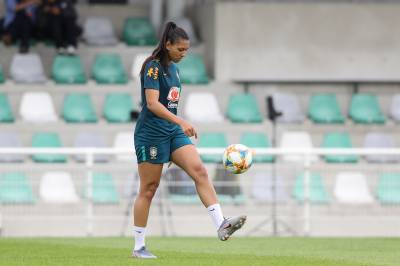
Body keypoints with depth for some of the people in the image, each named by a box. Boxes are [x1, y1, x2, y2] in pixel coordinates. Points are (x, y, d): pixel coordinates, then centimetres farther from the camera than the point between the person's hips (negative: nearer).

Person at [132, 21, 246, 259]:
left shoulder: (173, 68, 13)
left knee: (200, 171, -13)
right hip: (151, 133, -7)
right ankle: (139, 247, 7)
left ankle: (221, 225, -24)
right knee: (148, 189, -1)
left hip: (173, 132, 7)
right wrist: (181, 122, -33)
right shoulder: (153, 67, -13)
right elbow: (152, 103, -24)